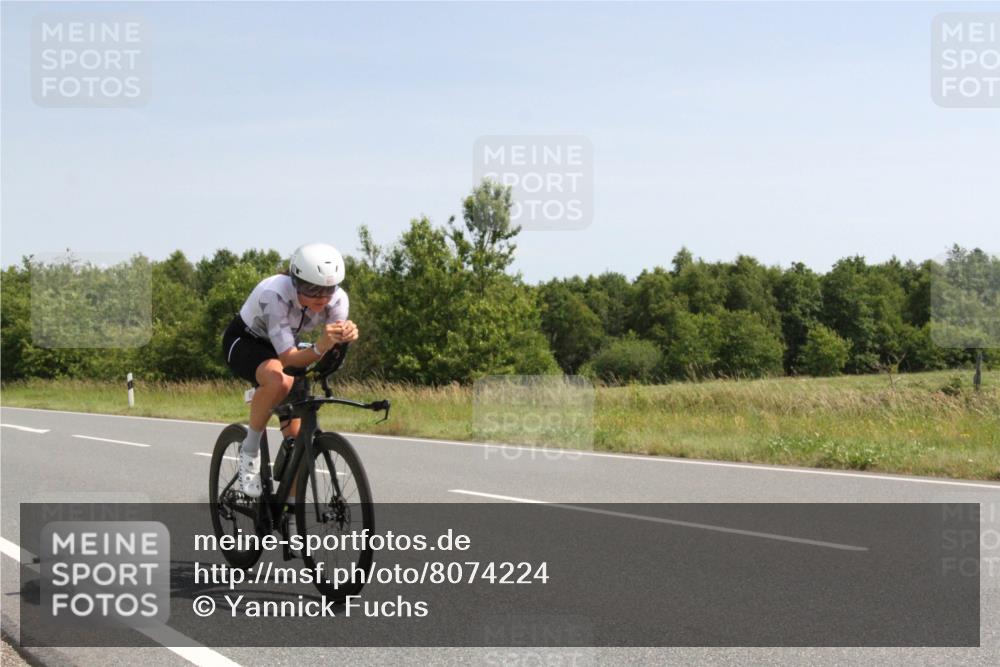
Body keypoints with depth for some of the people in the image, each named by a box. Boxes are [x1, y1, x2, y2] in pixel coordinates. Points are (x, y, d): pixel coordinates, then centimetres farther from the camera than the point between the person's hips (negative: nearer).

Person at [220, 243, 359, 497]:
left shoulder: (337, 299, -24)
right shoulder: (274, 294, -38)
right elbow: (288, 357, -39)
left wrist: (347, 337, -48)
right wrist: (320, 347, -58)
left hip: (283, 346, 5)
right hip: (244, 342, -5)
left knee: (296, 433, -5)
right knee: (278, 380, -39)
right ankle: (250, 449, -16)